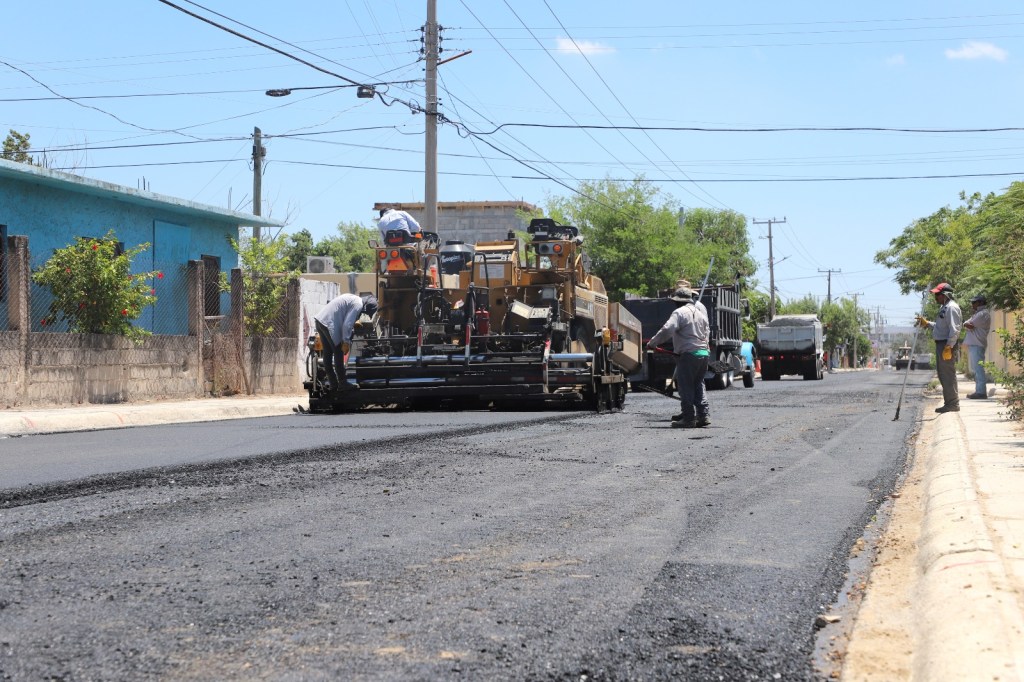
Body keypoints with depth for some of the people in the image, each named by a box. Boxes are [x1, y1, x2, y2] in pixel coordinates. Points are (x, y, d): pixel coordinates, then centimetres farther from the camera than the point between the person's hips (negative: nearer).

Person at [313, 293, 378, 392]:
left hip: (320, 320, 10)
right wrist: (346, 342, -10)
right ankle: (342, 383, 6)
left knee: (328, 353, 14)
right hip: (329, 324, -10)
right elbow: (347, 324, -16)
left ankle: (332, 383, 21)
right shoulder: (358, 305, -10)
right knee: (338, 353, 0)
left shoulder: (353, 299, 19)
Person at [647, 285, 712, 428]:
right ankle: (704, 415, 11)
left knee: (685, 387, -1)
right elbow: (707, 331, 24)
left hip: (688, 354, -8)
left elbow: (666, 330, -18)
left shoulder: (679, 312, -9)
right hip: (704, 353, 8)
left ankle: (688, 418, -1)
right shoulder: (701, 312, 17)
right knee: (698, 385, 16)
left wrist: (652, 343, -9)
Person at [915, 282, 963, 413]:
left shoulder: (951, 308, -14)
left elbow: (954, 330, -21)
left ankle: (952, 403, -5)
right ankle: (949, 402, 20)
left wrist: (948, 347, -24)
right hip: (941, 344, 11)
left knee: (948, 374, -8)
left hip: (947, 345, -11)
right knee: (943, 375, 14)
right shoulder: (944, 307, 20)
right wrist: (926, 323, 20)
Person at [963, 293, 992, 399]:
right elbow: (966, 324, 17)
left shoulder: (983, 314, -10)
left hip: (977, 344, -11)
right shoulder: (978, 313, 24)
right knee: (976, 368, 12)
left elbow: (968, 324, -14)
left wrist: (967, 324, 6)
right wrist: (968, 325, -3)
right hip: (973, 344, 11)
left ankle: (981, 391, -13)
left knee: (978, 368, -11)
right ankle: (979, 390, 15)